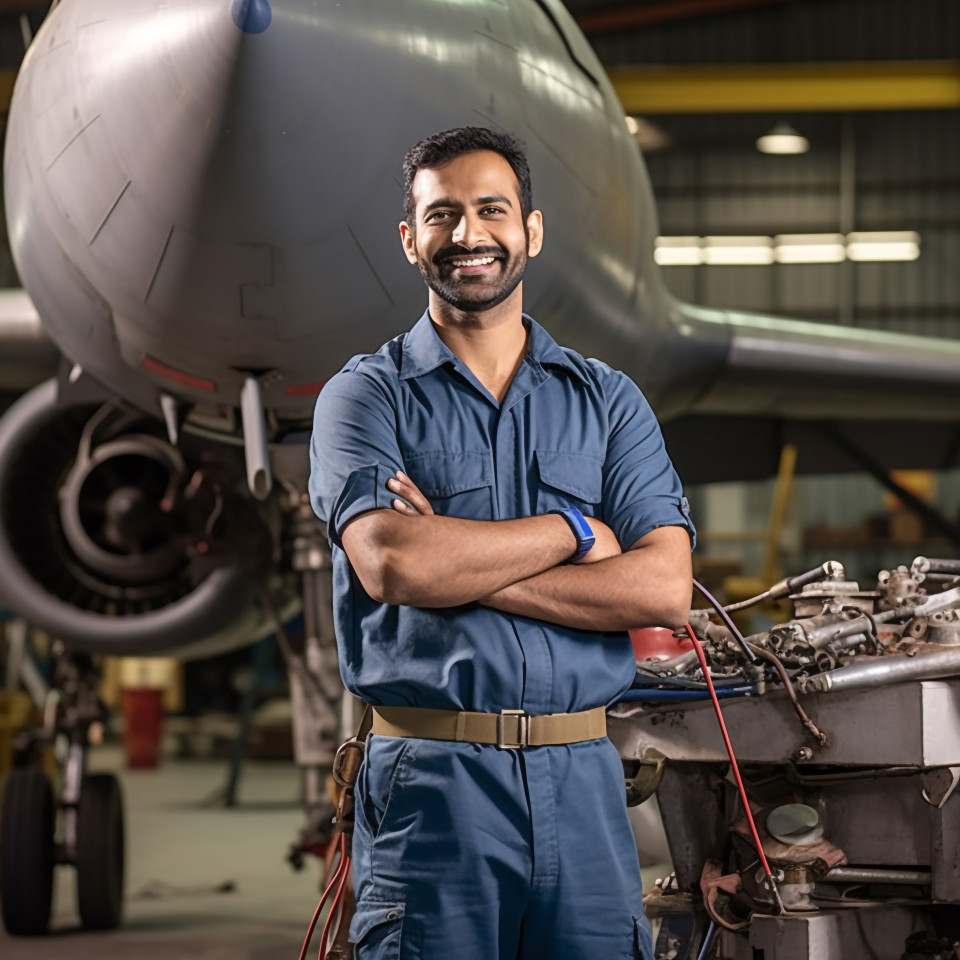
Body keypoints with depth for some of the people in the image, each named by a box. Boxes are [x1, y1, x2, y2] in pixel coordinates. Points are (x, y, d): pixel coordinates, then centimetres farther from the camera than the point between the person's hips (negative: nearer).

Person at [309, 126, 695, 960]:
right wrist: (570, 534, -4)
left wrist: (457, 558, -8)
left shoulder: (608, 400, 12)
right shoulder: (366, 396, 5)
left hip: (582, 777, 3)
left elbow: (664, 588, -2)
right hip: (429, 781, -2)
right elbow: (390, 564, -14)